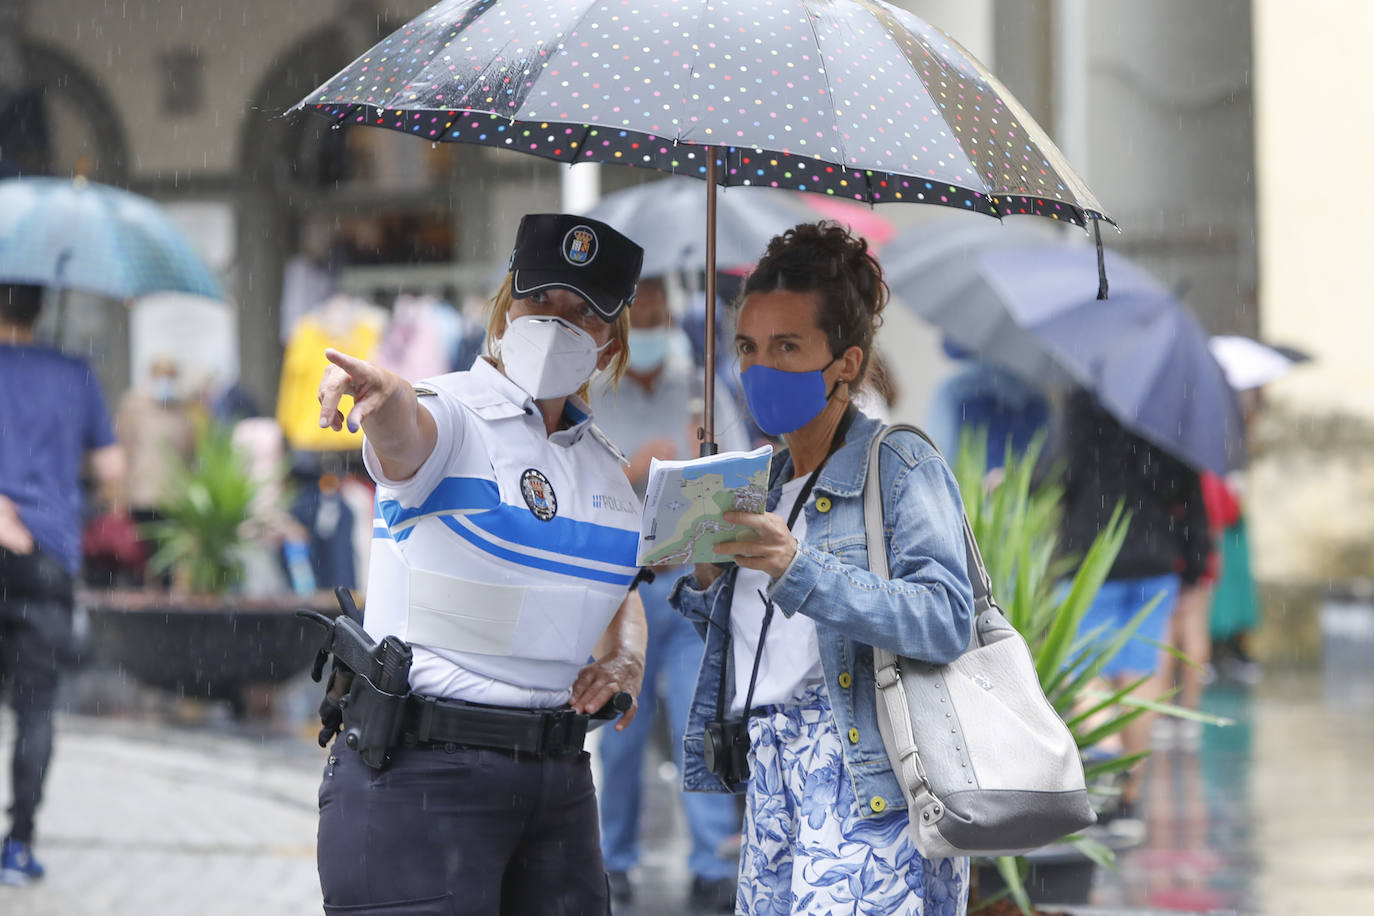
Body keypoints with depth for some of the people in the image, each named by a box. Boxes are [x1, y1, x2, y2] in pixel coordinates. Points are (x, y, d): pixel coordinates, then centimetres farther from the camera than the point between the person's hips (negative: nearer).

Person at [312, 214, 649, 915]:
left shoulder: (603, 463, 15)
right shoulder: (450, 416, -5)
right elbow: (404, 431, -29)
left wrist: (624, 662, 4)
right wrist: (380, 392, -54)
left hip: (557, 777, 7)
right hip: (422, 770, -6)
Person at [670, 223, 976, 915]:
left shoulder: (898, 465, -2)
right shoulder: (764, 483, 20)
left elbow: (947, 620, -17)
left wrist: (799, 570, -25)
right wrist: (708, 580, 3)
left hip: (865, 786, -7)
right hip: (769, 781, 7)